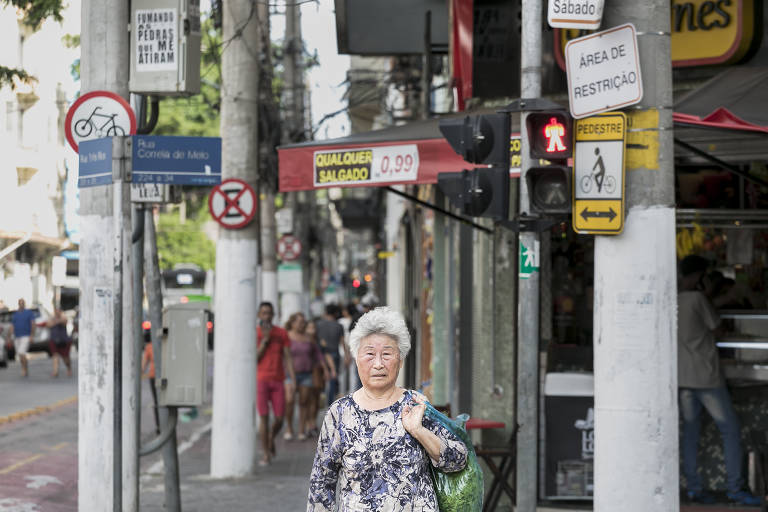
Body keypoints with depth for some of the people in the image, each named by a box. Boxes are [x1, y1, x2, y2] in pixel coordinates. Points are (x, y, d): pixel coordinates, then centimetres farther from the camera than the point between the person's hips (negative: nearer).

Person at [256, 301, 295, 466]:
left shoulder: (282, 333, 8)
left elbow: (287, 358, 7)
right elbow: (253, 359, -6)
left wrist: (293, 380, -1)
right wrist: (264, 340, -13)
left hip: (278, 380, 2)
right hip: (260, 380, -2)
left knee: (279, 419, 0)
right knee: (264, 417, -7)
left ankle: (270, 439, 31)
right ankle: (266, 454, 0)